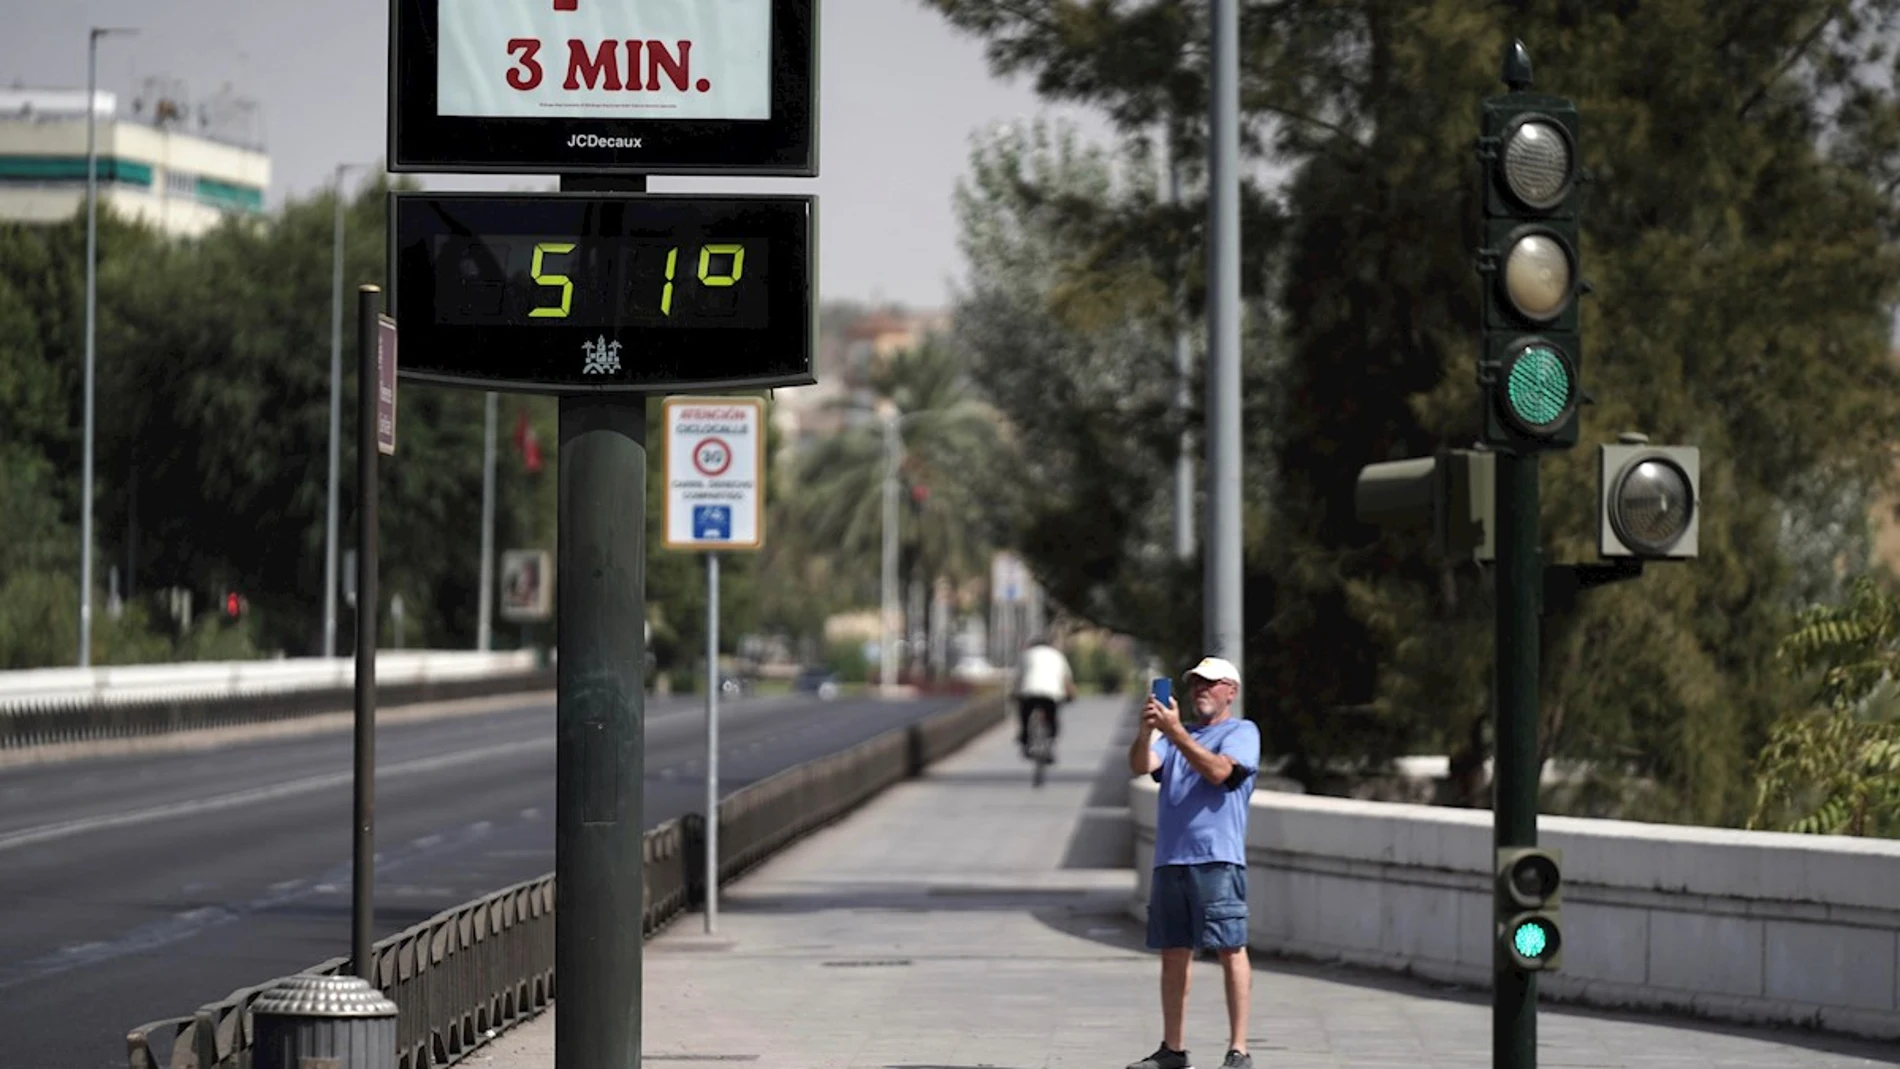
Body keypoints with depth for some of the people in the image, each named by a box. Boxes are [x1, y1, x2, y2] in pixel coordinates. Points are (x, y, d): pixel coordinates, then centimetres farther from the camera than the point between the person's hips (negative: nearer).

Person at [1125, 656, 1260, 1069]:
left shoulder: (1242, 732, 3)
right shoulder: (1176, 733, 21)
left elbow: (1218, 771, -15)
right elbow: (1141, 766, 5)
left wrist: (1175, 732, -19)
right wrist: (1146, 730, -14)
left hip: (1217, 859, -6)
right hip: (1170, 859, 6)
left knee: (1230, 950, -7)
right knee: (1173, 953, 8)